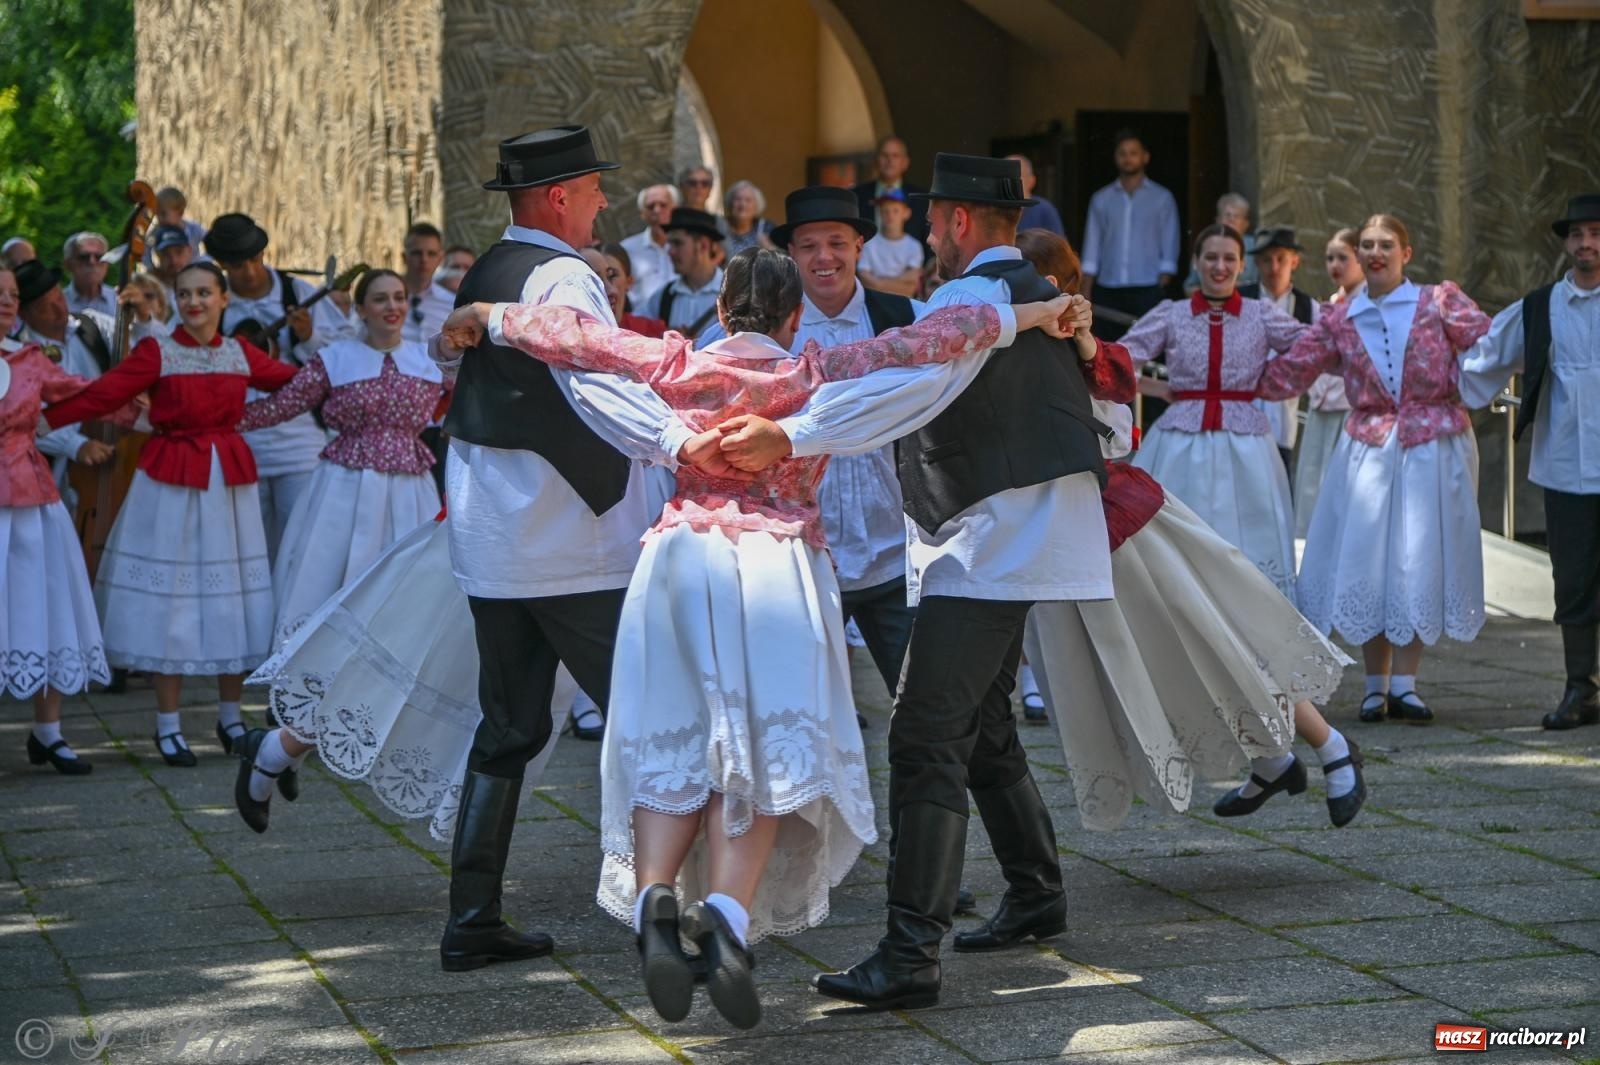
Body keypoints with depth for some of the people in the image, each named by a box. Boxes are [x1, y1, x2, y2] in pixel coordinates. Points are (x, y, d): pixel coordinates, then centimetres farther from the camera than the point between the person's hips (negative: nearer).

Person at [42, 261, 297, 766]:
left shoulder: (239, 354, 8)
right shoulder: (157, 352, -5)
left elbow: (295, 380, 17)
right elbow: (102, 394, -12)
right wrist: (41, 419, -21)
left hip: (229, 478, 4)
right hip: (172, 479, -4)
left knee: (232, 601, 7)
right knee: (170, 600, -1)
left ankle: (230, 718, 21)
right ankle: (167, 725, 9)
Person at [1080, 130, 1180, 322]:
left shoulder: (1162, 198, 8)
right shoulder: (1101, 200, 13)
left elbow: (1169, 252, 5)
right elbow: (1091, 253, 10)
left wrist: (1161, 288, -6)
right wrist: (1085, 297, 1)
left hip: (1146, 292, -2)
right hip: (1108, 292, 2)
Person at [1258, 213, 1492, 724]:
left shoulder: (1440, 301, 1)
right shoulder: (1339, 320, 8)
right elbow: (1287, 374, 8)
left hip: (1434, 448, -2)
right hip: (1369, 448, 2)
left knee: (1422, 559, -2)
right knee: (1366, 559, -1)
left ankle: (1404, 683, 4)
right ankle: (1375, 684, 10)